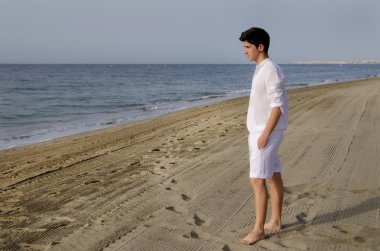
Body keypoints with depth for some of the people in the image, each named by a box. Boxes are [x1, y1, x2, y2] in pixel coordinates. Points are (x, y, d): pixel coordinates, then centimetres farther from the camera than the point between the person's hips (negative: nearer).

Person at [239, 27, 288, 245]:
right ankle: (275, 221, 26)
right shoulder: (261, 69, 13)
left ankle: (258, 229, 3)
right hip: (259, 131, 10)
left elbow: (277, 106, -21)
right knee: (273, 177, 15)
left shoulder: (271, 70, -17)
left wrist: (264, 135, -22)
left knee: (257, 180, -7)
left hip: (267, 133, -10)